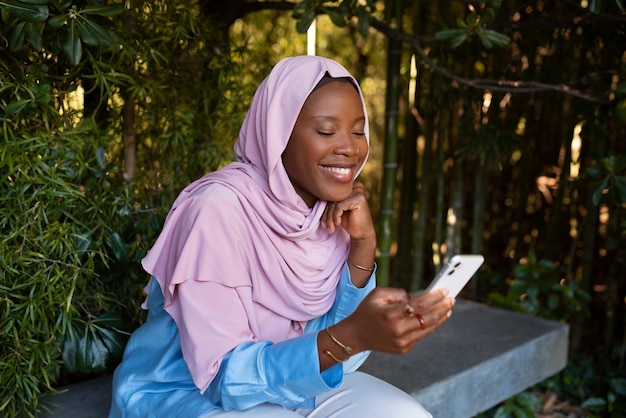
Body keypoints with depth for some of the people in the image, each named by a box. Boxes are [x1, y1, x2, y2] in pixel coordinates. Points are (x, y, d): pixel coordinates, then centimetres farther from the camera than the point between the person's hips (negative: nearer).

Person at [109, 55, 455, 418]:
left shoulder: (333, 207, -6)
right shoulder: (218, 207, -25)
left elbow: (328, 335, -6)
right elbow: (225, 375, -26)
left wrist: (363, 242, -19)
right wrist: (355, 335, -40)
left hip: (280, 379, 6)